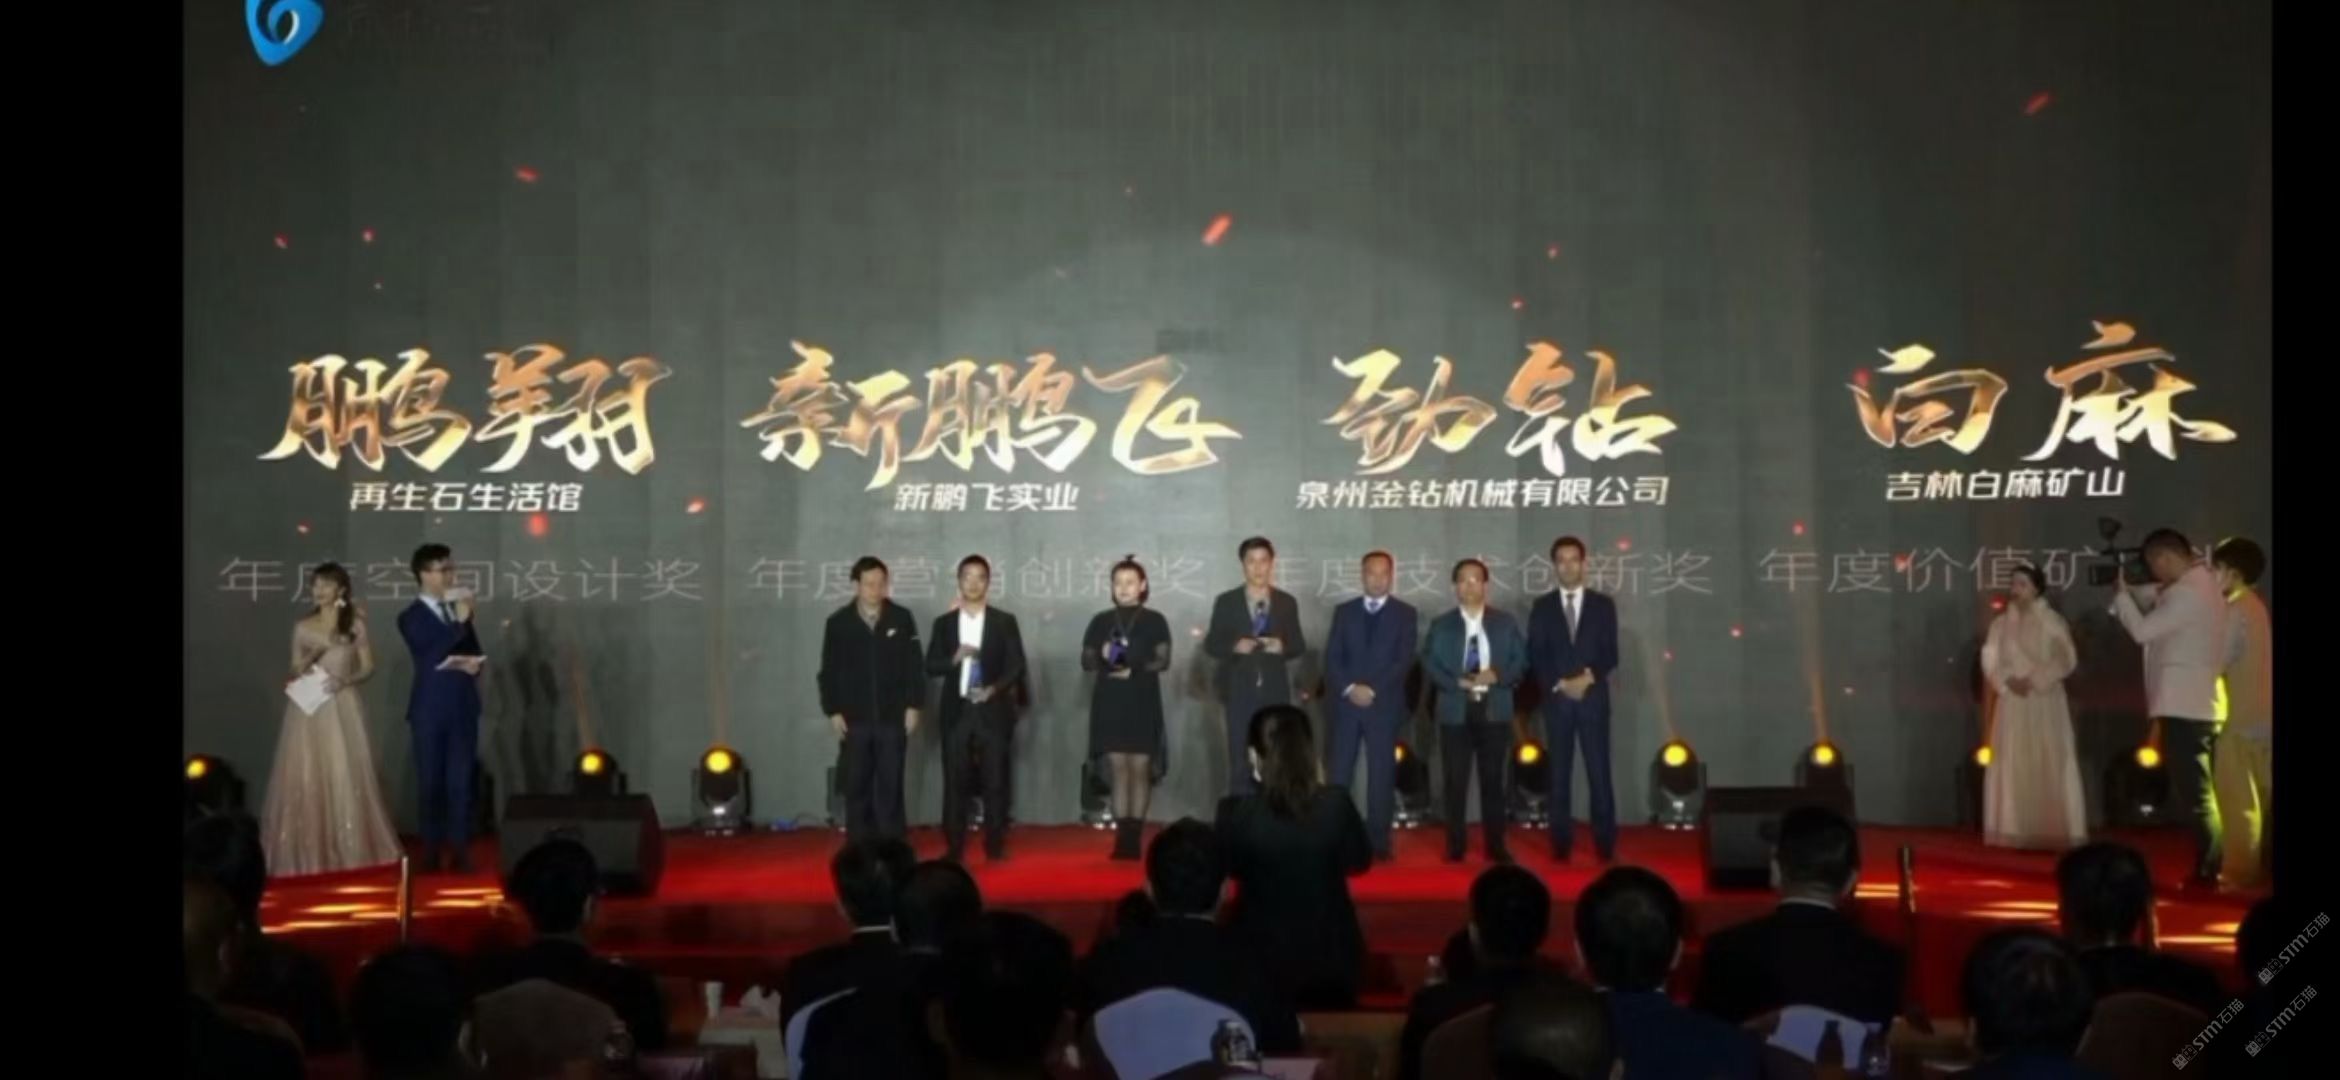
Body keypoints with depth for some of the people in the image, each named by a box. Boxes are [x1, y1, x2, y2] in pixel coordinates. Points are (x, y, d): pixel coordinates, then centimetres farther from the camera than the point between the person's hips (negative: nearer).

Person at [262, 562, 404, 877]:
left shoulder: (355, 624, 3)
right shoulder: (303, 627, 6)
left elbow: (368, 668, 4)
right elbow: (295, 671, 10)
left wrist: (345, 680, -13)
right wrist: (309, 659, -11)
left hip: (342, 710, -1)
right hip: (308, 710, 1)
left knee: (346, 779, -2)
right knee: (305, 779, -2)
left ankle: (349, 849, 7)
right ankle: (309, 852, 5)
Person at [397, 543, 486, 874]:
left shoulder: (458, 609, 11)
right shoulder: (411, 617, -3)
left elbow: (474, 651, 18)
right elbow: (431, 654, -17)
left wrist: (475, 663, -4)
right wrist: (459, 622, -22)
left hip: (464, 708, 4)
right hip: (431, 711, -3)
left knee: (461, 782, 4)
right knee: (432, 784, 4)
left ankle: (461, 852, 7)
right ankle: (433, 852, 11)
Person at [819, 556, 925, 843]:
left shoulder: (902, 618, 1)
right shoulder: (838, 622, 1)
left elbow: (915, 665, 3)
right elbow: (829, 671, 3)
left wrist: (913, 705, -2)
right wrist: (833, 711, -2)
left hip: (892, 718, 0)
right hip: (854, 719, 0)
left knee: (890, 787, 4)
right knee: (856, 788, 4)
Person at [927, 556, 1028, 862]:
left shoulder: (1004, 621, 5)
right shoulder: (944, 623, 8)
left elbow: (1016, 665, 0)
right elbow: (931, 666, 4)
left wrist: (994, 688, -16)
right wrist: (955, 658, -15)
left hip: (993, 710, -1)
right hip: (957, 711, 1)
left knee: (996, 780, 0)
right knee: (954, 781, 1)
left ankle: (995, 845, 7)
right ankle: (954, 847, 6)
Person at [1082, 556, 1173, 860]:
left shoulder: (1155, 621, 3)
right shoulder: (1101, 621, 8)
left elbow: (1163, 661, -2)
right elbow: (1086, 661, 8)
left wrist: (1134, 671, -15)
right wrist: (1102, 656, -12)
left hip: (1143, 705, -2)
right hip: (1110, 704, 2)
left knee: (1140, 769, -4)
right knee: (1119, 769, 0)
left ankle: (1135, 836, 0)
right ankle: (1122, 836, 1)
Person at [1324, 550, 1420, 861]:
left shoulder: (1404, 613, 5)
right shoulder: (1344, 611, 11)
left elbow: (1404, 660, -4)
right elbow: (1331, 658, 5)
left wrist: (1373, 690, -13)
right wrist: (1349, 688, -12)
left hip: (1384, 705, -1)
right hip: (1347, 703, 2)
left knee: (1381, 775, 0)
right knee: (1340, 774, -2)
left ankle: (1378, 842, 4)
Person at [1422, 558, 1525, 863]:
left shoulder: (1505, 623, 8)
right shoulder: (1441, 625, 5)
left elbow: (1521, 661, 5)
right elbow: (1429, 666, -1)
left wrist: (1496, 676, -14)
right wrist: (1460, 682, -16)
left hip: (1494, 710, 1)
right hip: (1455, 710, -1)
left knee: (1493, 779, 4)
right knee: (1456, 780, 1)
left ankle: (1496, 845, 10)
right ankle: (1455, 845, 8)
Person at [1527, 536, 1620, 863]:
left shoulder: (1603, 605, 7)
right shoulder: (1542, 606, 8)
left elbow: (1610, 655, 2)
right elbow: (1535, 656, 2)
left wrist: (1587, 678, -14)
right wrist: (1561, 684, -11)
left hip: (1593, 698, 0)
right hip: (1556, 699, 1)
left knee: (1599, 773, -3)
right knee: (1559, 774, 2)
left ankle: (1605, 846, 1)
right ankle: (1561, 845, 5)